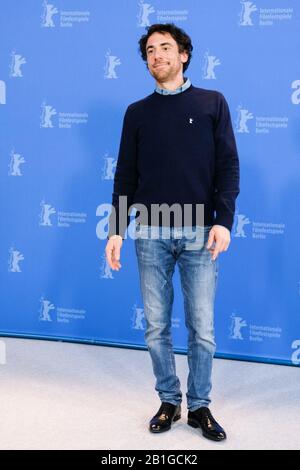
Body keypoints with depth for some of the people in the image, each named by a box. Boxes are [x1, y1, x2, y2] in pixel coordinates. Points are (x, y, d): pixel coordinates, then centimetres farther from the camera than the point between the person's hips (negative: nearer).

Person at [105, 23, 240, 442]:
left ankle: (200, 406, 18)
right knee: (156, 327, 7)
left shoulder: (212, 103, 5)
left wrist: (223, 220, -12)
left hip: (199, 234, -2)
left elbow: (228, 167, 0)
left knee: (202, 329, 2)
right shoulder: (137, 113, 11)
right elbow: (125, 176, 10)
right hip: (151, 234, 2)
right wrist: (116, 230, 1)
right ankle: (169, 402, 22)